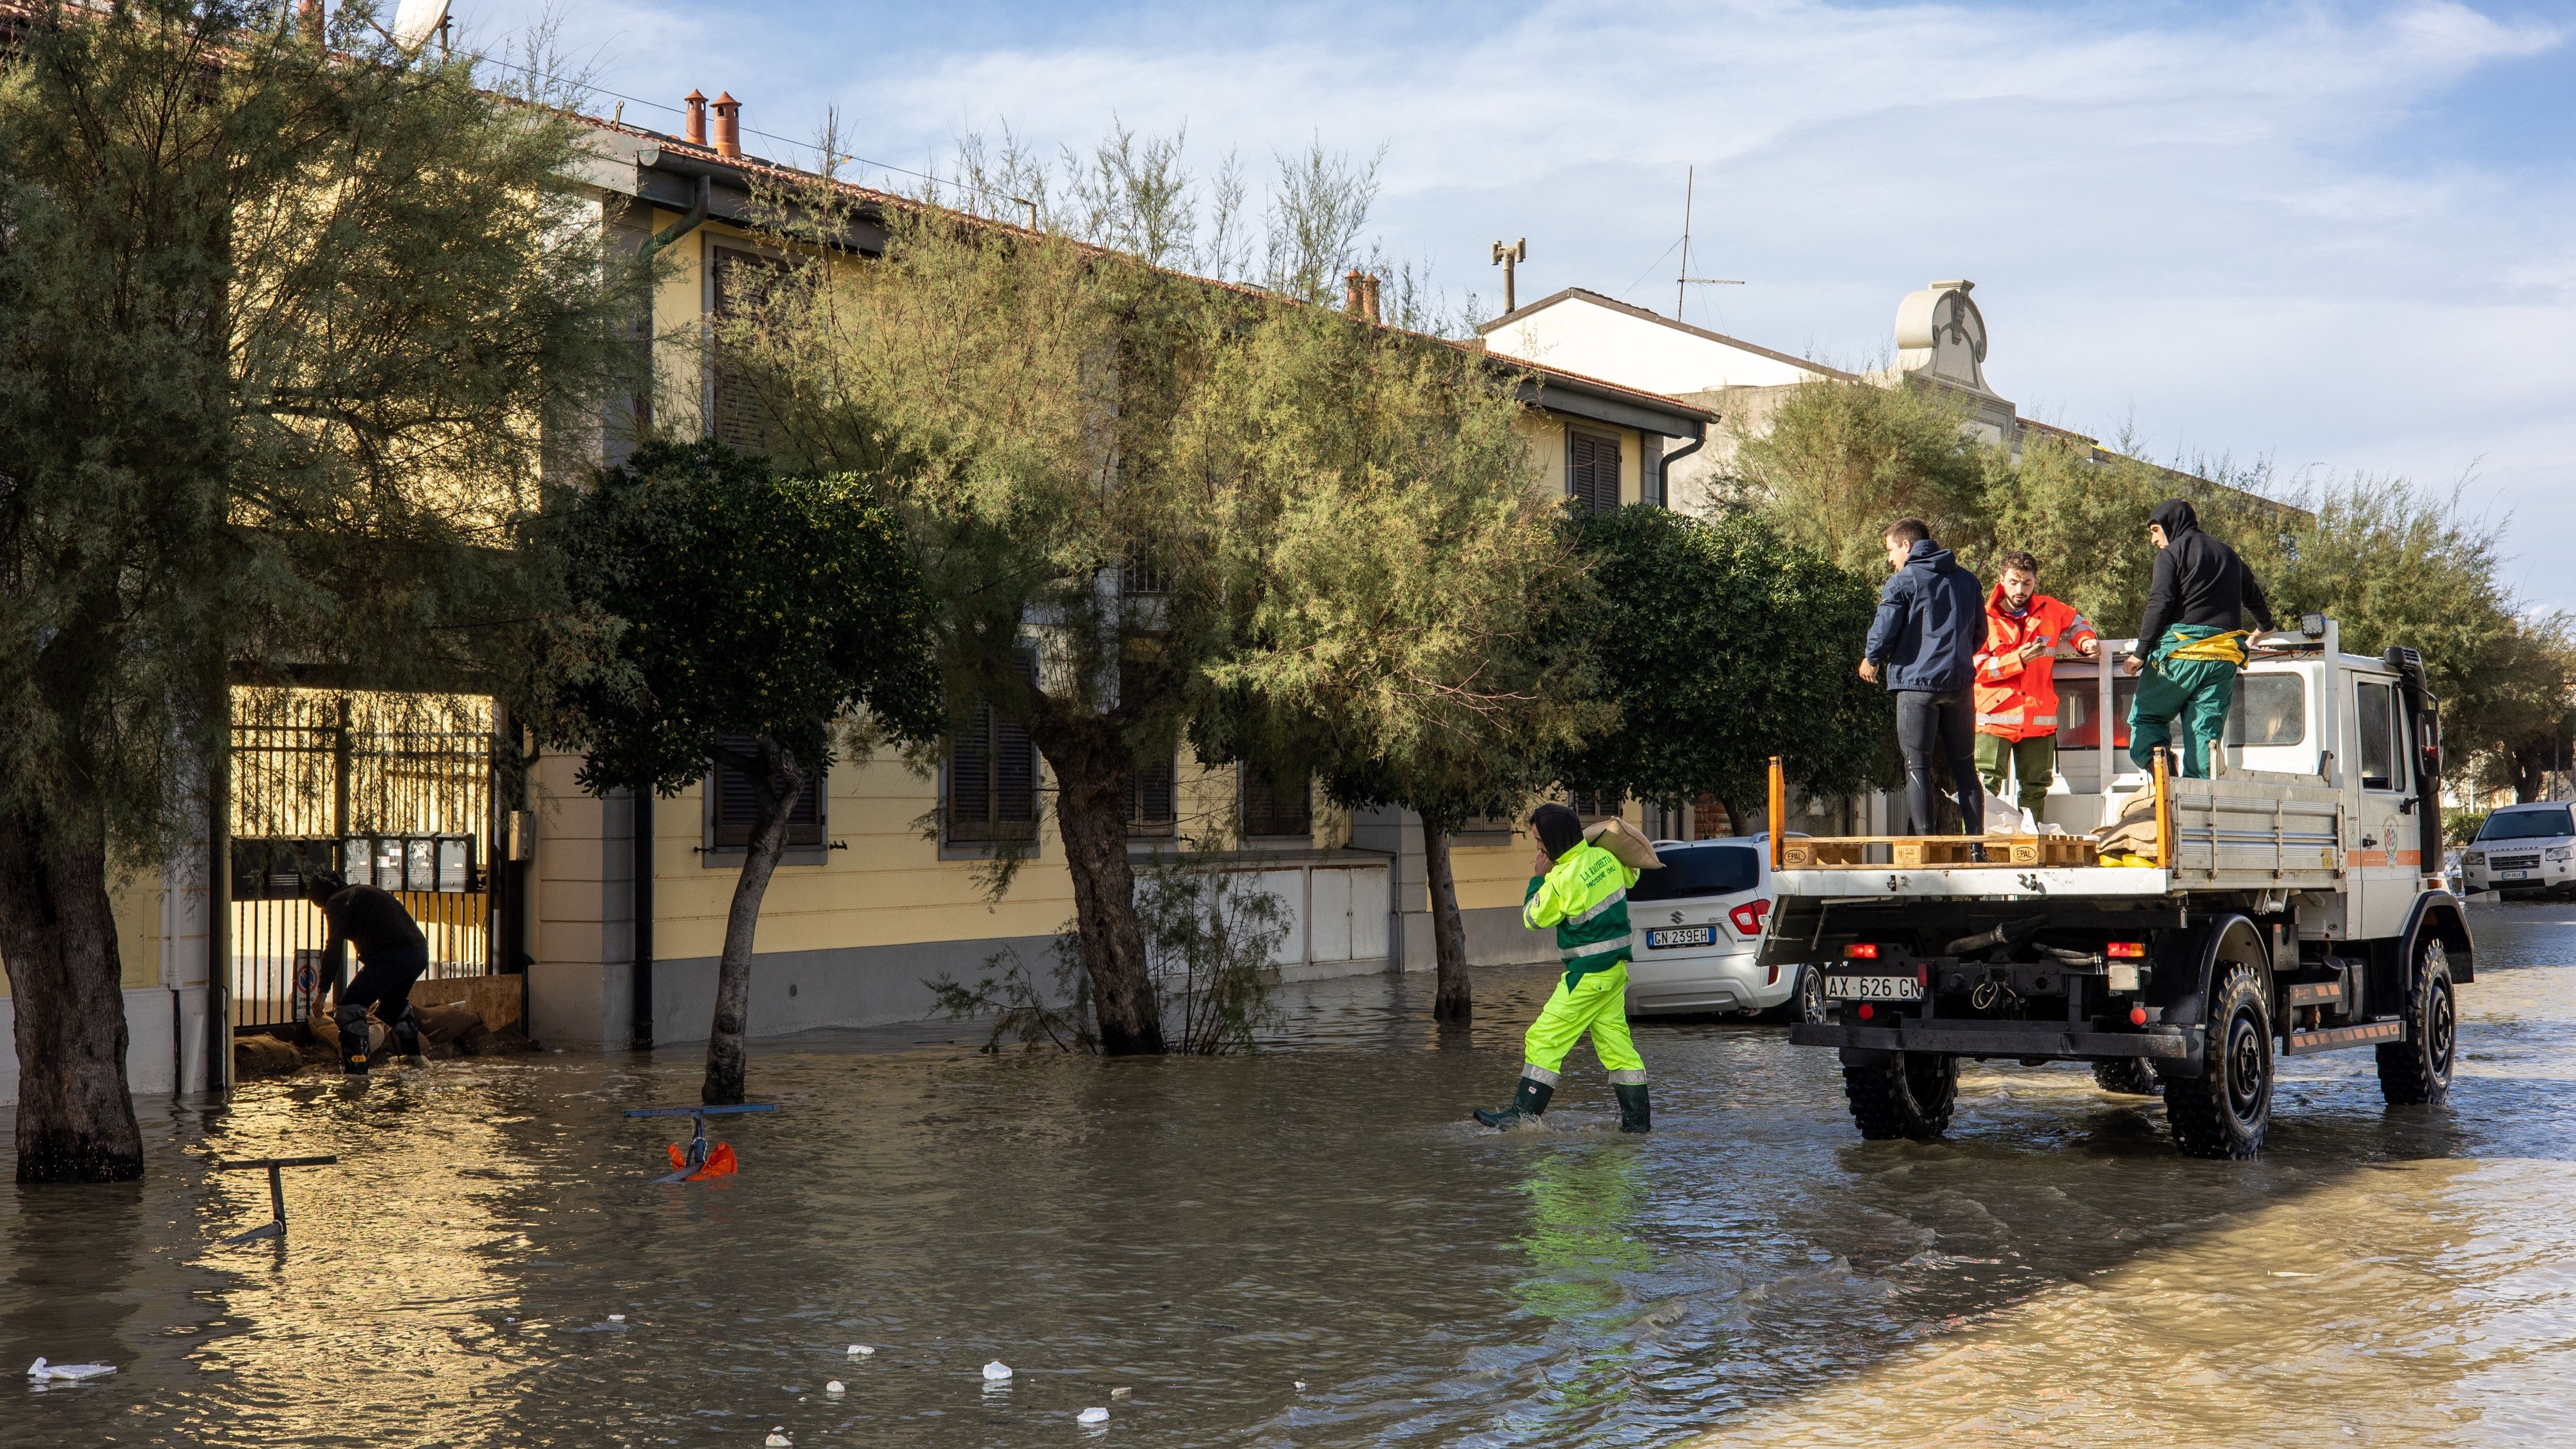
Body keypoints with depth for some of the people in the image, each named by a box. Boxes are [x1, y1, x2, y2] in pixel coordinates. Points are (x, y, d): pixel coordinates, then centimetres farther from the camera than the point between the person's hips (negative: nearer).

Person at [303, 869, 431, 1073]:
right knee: (394, 1003, 33)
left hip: (390, 956, -9)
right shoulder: (366, 892, 32)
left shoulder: (338, 901, 5)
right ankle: (414, 1056, 49)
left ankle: (357, 1071, -13)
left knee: (349, 1011, -5)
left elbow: (333, 949, -5)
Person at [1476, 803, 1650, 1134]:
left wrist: (1538, 877, 1)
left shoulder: (1563, 880, -22)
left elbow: (1533, 918, -8)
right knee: (1615, 1044, 13)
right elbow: (1631, 877, 24)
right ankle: (1638, 1120, 15)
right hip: (1614, 969, 9)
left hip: (1588, 974, -9)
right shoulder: (1604, 857, 1)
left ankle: (1522, 1114, -6)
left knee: (1544, 1039, -5)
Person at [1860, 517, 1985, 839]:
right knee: (1965, 766, 11)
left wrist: (1872, 661, 9)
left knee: (1917, 767, 0)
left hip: (1917, 682, -5)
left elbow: (1884, 632, -11)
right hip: (1960, 682, 5)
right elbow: (1980, 632, 19)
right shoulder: (1966, 579, 13)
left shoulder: (1902, 582, -6)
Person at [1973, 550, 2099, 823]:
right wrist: (2017, 660, -20)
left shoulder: (2050, 610, 8)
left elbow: (2075, 624, 29)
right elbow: (1977, 668, -10)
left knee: (2036, 787, 9)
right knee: (1986, 784, -13)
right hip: (1995, 716, -4)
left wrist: (2087, 641, 8)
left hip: (2039, 716, 4)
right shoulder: (1986, 618, -2)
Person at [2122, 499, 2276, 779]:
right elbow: (2254, 598, 36)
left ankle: (2155, 763, -18)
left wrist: (2141, 654, -9)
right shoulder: (2228, 555, 23)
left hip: (2181, 651, -5)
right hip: (2224, 658, 5)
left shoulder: (2171, 553, 2)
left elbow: (2160, 605, -9)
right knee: (2205, 731, 4)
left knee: (2146, 716, 6)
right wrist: (2267, 628, 56)